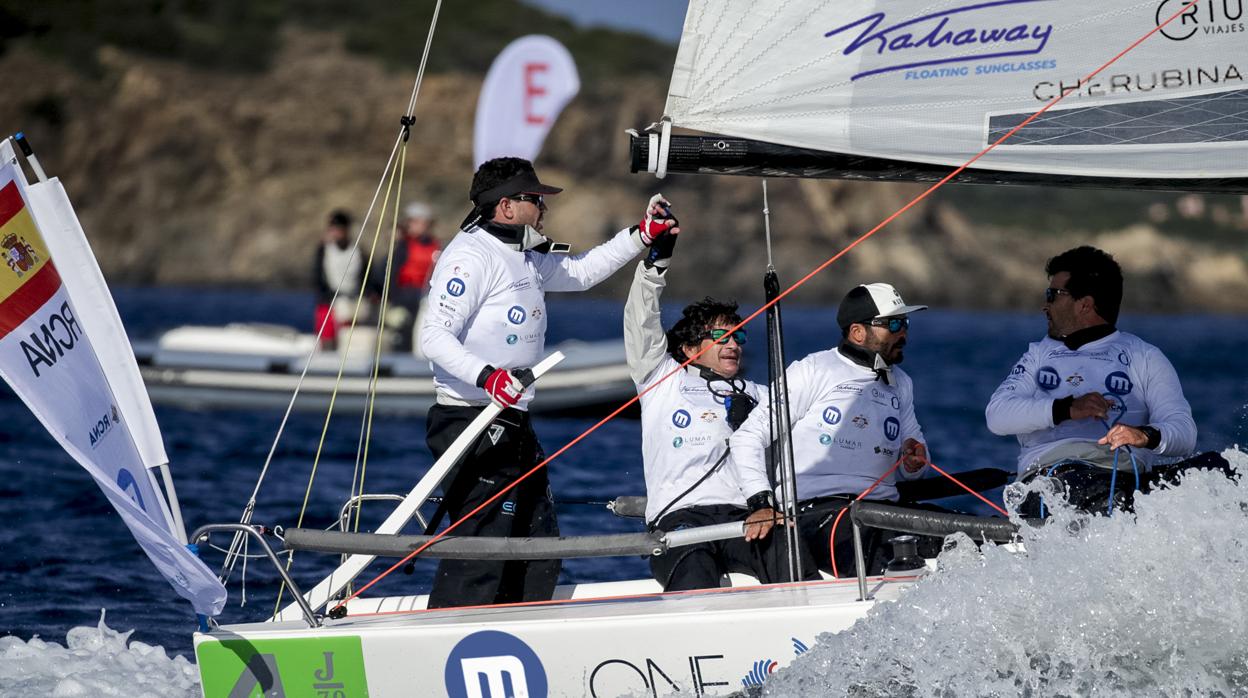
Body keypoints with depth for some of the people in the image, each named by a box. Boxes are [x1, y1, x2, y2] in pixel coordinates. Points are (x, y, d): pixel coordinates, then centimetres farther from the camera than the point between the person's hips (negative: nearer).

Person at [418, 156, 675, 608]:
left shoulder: (526, 258, 19)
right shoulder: (472, 255, -11)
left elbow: (582, 271, 36)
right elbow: (434, 336, -20)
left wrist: (641, 235, 29)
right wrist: (486, 376, -34)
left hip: (513, 428, 10)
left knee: (539, 557, 12)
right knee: (478, 556, -15)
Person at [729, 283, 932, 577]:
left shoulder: (901, 384, 25)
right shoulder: (814, 370, 5)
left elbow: (909, 471, 30)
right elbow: (747, 439, 2)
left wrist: (914, 462, 4)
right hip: (816, 509, -6)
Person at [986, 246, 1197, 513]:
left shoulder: (1144, 357, 21)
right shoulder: (1040, 354, 30)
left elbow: (1184, 431, 7)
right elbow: (997, 416, 11)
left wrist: (1147, 435, -18)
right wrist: (1066, 409, -7)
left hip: (1122, 473, -1)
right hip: (1043, 473, 1)